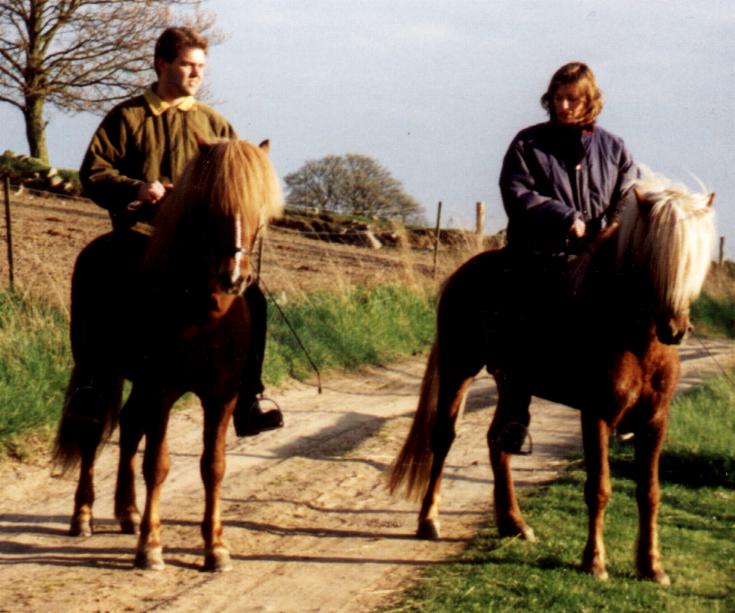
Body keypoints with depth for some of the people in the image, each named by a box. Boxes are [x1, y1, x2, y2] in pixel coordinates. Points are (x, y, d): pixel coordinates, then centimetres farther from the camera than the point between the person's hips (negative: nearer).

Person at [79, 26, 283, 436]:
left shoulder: (215, 125, 16)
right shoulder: (128, 117, 8)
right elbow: (93, 172, 4)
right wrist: (135, 188, -14)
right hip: (141, 236, -3)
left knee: (251, 300, -14)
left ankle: (247, 406, -7)